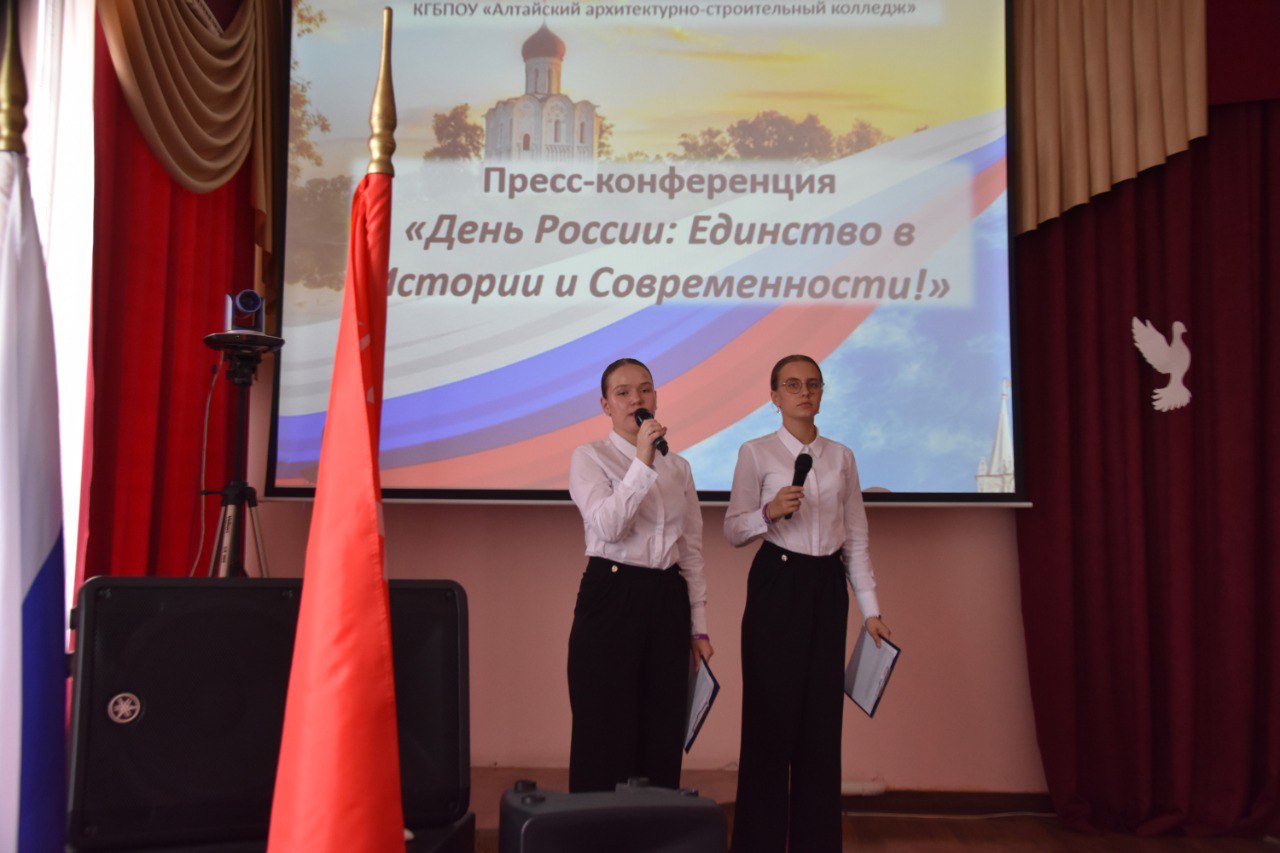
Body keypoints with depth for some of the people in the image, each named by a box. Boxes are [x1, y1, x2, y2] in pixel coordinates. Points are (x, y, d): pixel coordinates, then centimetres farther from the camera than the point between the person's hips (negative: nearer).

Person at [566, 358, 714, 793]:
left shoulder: (677, 466, 14)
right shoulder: (590, 457, 0)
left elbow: (692, 551, 14)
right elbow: (607, 527, -17)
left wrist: (698, 626, 11)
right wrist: (642, 463, -22)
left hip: (666, 602, 5)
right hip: (610, 598, -4)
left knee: (662, 738, 8)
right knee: (606, 739, -2)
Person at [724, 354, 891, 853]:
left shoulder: (841, 457, 10)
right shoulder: (756, 453, -1)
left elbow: (856, 537, 11)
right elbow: (733, 531, -3)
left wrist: (870, 608, 8)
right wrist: (770, 512, -23)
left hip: (827, 586, 4)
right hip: (777, 582, -3)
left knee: (822, 716, 6)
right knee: (772, 714, -2)